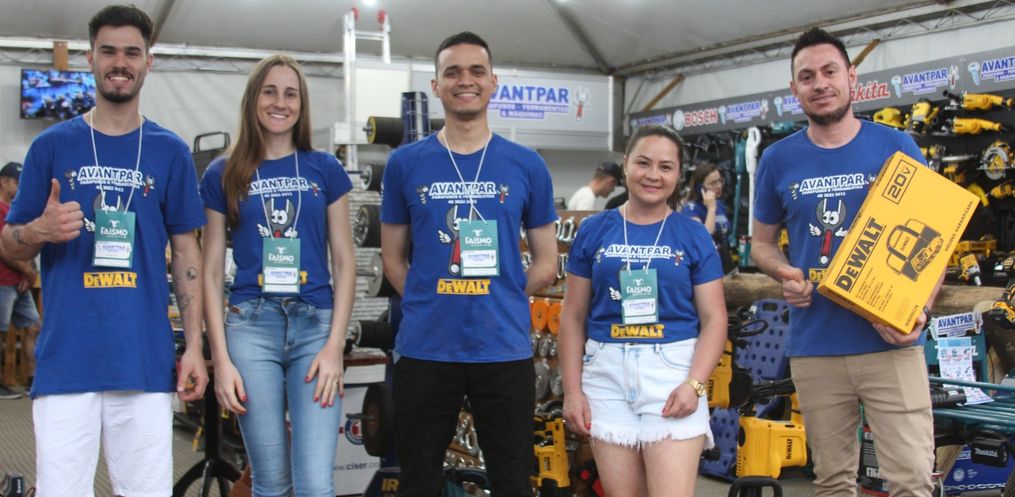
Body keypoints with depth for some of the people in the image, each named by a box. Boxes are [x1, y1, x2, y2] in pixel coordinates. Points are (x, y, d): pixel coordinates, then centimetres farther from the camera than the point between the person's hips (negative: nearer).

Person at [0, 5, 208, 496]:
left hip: (146, 360, 1)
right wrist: (42, 230, -14)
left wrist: (194, 346, 2)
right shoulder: (52, 145, 6)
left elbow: (186, 252, 9)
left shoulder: (170, 151, 7)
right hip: (65, 358, 0)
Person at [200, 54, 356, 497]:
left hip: (316, 327, 0)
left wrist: (334, 346, -4)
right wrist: (220, 358, -1)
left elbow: (344, 263, 6)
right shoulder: (223, 175, 7)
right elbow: (211, 272, 7)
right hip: (251, 327, 0)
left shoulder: (325, 170, 8)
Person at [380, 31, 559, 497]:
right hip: (424, 350, 0)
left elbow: (546, 264, 8)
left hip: (505, 350, 0)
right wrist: (431, 305, -2)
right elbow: (393, 259, 8)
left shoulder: (527, 166, 3)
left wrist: (499, 304, 0)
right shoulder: (404, 163, 3)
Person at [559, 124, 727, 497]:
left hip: (672, 371, -1)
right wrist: (572, 389, 2)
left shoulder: (694, 236, 5)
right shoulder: (593, 231, 7)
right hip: (607, 374, 2)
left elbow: (714, 318, 2)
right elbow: (573, 317, 9)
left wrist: (694, 384, -11)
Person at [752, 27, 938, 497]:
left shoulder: (896, 147, 1)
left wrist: (919, 309, -12)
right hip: (814, 347, 2)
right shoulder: (778, 160, 5)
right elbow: (762, 241, 15)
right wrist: (785, 274, -8)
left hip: (890, 342, -2)